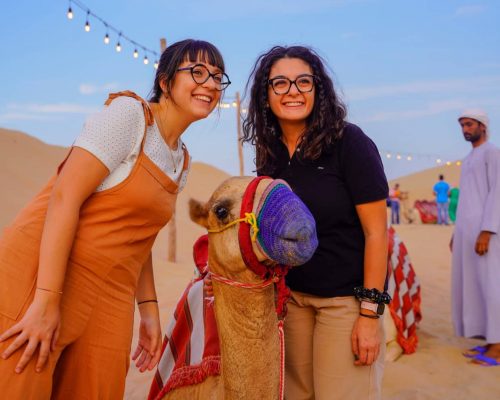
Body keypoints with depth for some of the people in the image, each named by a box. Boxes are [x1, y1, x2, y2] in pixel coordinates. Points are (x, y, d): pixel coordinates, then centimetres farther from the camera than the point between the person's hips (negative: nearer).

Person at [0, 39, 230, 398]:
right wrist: (47, 300, -22)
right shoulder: (129, 113, -8)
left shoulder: (182, 162, 14)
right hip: (41, 274, -7)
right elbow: (64, 195, -16)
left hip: (111, 299, 7)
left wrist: (149, 309, 11)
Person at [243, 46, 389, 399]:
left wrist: (370, 313, -15)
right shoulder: (269, 152, 2)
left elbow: (376, 231, -14)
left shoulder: (349, 141, -14)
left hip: (346, 298, -5)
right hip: (292, 295, 5)